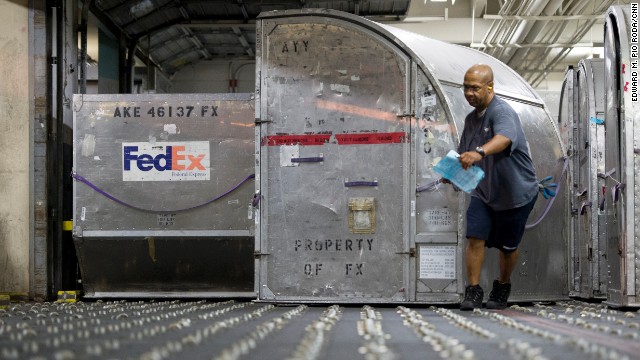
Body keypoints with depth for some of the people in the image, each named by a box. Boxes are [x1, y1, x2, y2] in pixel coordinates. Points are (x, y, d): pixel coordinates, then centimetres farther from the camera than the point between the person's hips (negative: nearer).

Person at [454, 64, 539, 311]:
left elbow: (504, 138, -45)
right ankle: (473, 292, -3)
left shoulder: (502, 112, -22)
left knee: (507, 246, 9)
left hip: (515, 193, -6)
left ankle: (502, 289, 32)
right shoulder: (471, 119, 6)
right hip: (483, 192, 6)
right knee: (475, 238, -10)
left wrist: (479, 152, -64)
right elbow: (463, 154, 17)